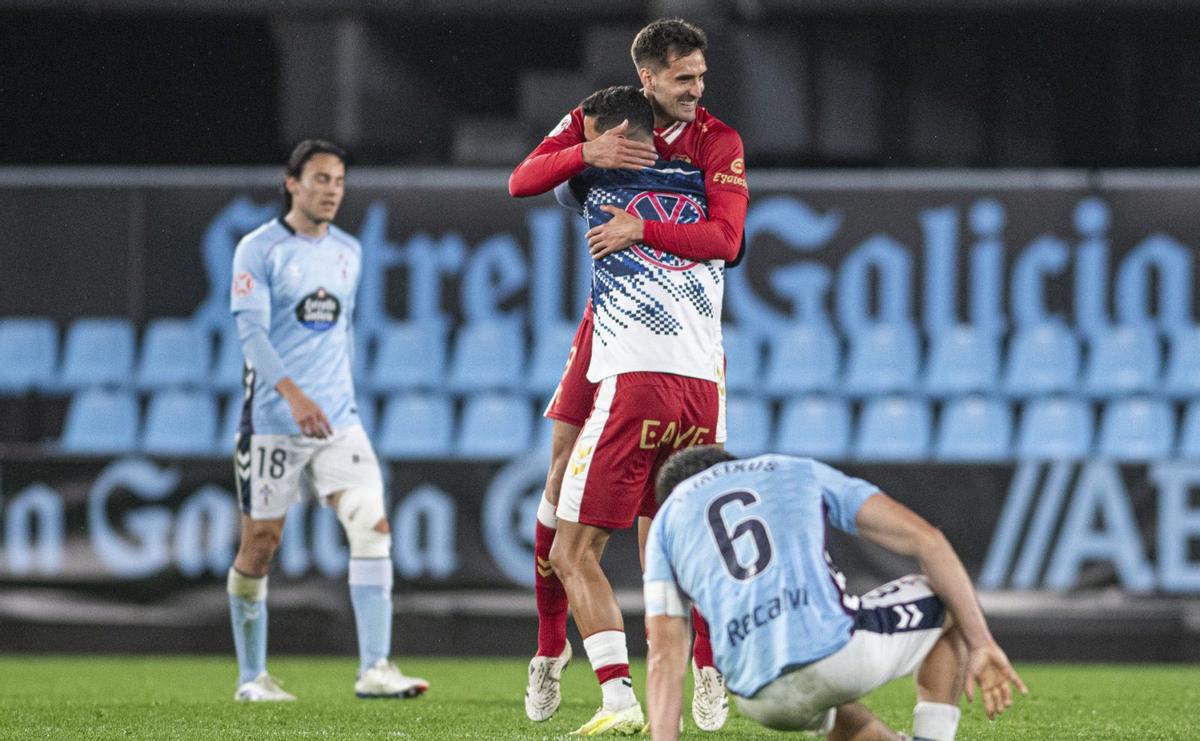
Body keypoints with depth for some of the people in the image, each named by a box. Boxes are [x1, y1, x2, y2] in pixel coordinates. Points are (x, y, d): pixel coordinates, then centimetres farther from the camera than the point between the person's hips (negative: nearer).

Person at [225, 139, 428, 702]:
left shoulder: (349, 252, 12)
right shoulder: (259, 250, -5)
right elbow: (251, 330, -16)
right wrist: (293, 395, -28)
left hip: (337, 421, 4)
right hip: (272, 421, -4)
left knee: (371, 524, -13)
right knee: (260, 542, 3)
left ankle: (374, 670, -16)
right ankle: (251, 677, 17)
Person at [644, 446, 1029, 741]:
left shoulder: (665, 524, 24)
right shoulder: (801, 474, 24)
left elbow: (664, 659, 12)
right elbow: (924, 539, 13)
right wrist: (982, 645, 14)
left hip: (764, 702, 3)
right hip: (836, 651, -3)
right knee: (950, 601, 29)